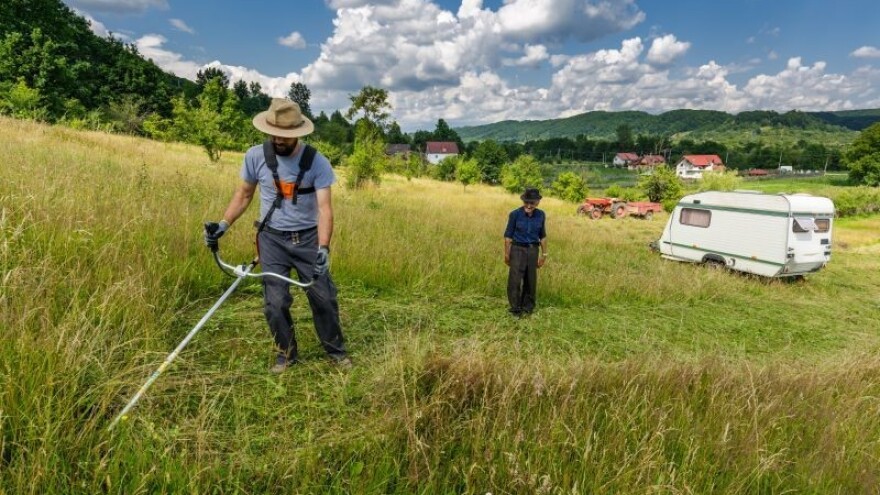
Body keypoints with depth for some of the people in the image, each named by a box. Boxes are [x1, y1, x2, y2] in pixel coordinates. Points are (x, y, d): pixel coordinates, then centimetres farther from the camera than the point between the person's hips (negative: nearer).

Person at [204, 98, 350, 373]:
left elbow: (324, 207, -20)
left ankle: (336, 349, 25)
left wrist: (323, 248, -31)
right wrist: (223, 224, -4)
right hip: (272, 239, 1)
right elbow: (243, 194, 8)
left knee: (324, 297, 4)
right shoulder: (255, 156, -7)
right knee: (275, 303, 3)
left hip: (308, 238, -1)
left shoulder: (317, 162, -13)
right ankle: (287, 352, 26)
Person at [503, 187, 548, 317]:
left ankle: (528, 307, 25)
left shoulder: (541, 215, -1)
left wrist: (544, 254, 11)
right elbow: (508, 236, -5)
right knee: (515, 280, -7)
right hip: (518, 249, -3)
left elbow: (542, 236, 9)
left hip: (533, 250, 3)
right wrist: (507, 254, -4)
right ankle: (515, 308, 4)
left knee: (531, 280, 10)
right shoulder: (515, 214, -11)